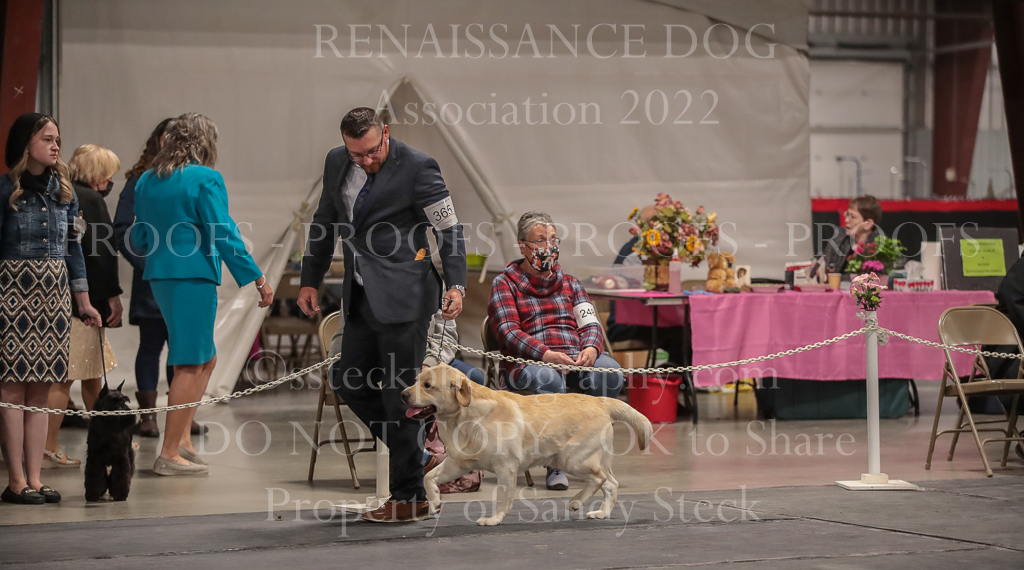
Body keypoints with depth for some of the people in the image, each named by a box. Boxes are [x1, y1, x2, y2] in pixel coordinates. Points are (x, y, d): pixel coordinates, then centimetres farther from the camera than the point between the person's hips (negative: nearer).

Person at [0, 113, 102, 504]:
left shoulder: (63, 190, 13)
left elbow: (72, 247, 16)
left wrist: (84, 301, 14)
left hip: (53, 295, 5)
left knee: (40, 392, 5)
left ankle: (34, 478, 7)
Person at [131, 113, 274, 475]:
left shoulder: (147, 181, 11)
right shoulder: (206, 179, -9)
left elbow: (139, 237, 16)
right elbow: (224, 235, -14)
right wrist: (258, 279, -10)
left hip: (159, 275, 8)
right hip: (193, 276, -8)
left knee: (206, 358, 19)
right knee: (190, 364, -2)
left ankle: (182, 438, 14)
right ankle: (169, 455, -1)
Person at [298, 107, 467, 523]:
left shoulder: (416, 167, -11)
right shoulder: (336, 162, 8)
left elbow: (449, 229, -9)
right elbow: (324, 223, 20)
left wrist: (456, 285, -18)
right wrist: (310, 281, 18)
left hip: (403, 295, -8)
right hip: (361, 296, 8)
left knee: (399, 391, -5)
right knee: (348, 380, 9)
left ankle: (410, 498, 3)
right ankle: (418, 450, 22)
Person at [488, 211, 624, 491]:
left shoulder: (569, 283, 26)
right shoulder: (505, 284, 11)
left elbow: (590, 324, 15)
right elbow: (508, 332, -4)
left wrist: (591, 348, -11)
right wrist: (545, 354, -21)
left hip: (576, 358, 4)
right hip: (528, 361, -4)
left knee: (610, 372, -30)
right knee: (548, 378, -40)